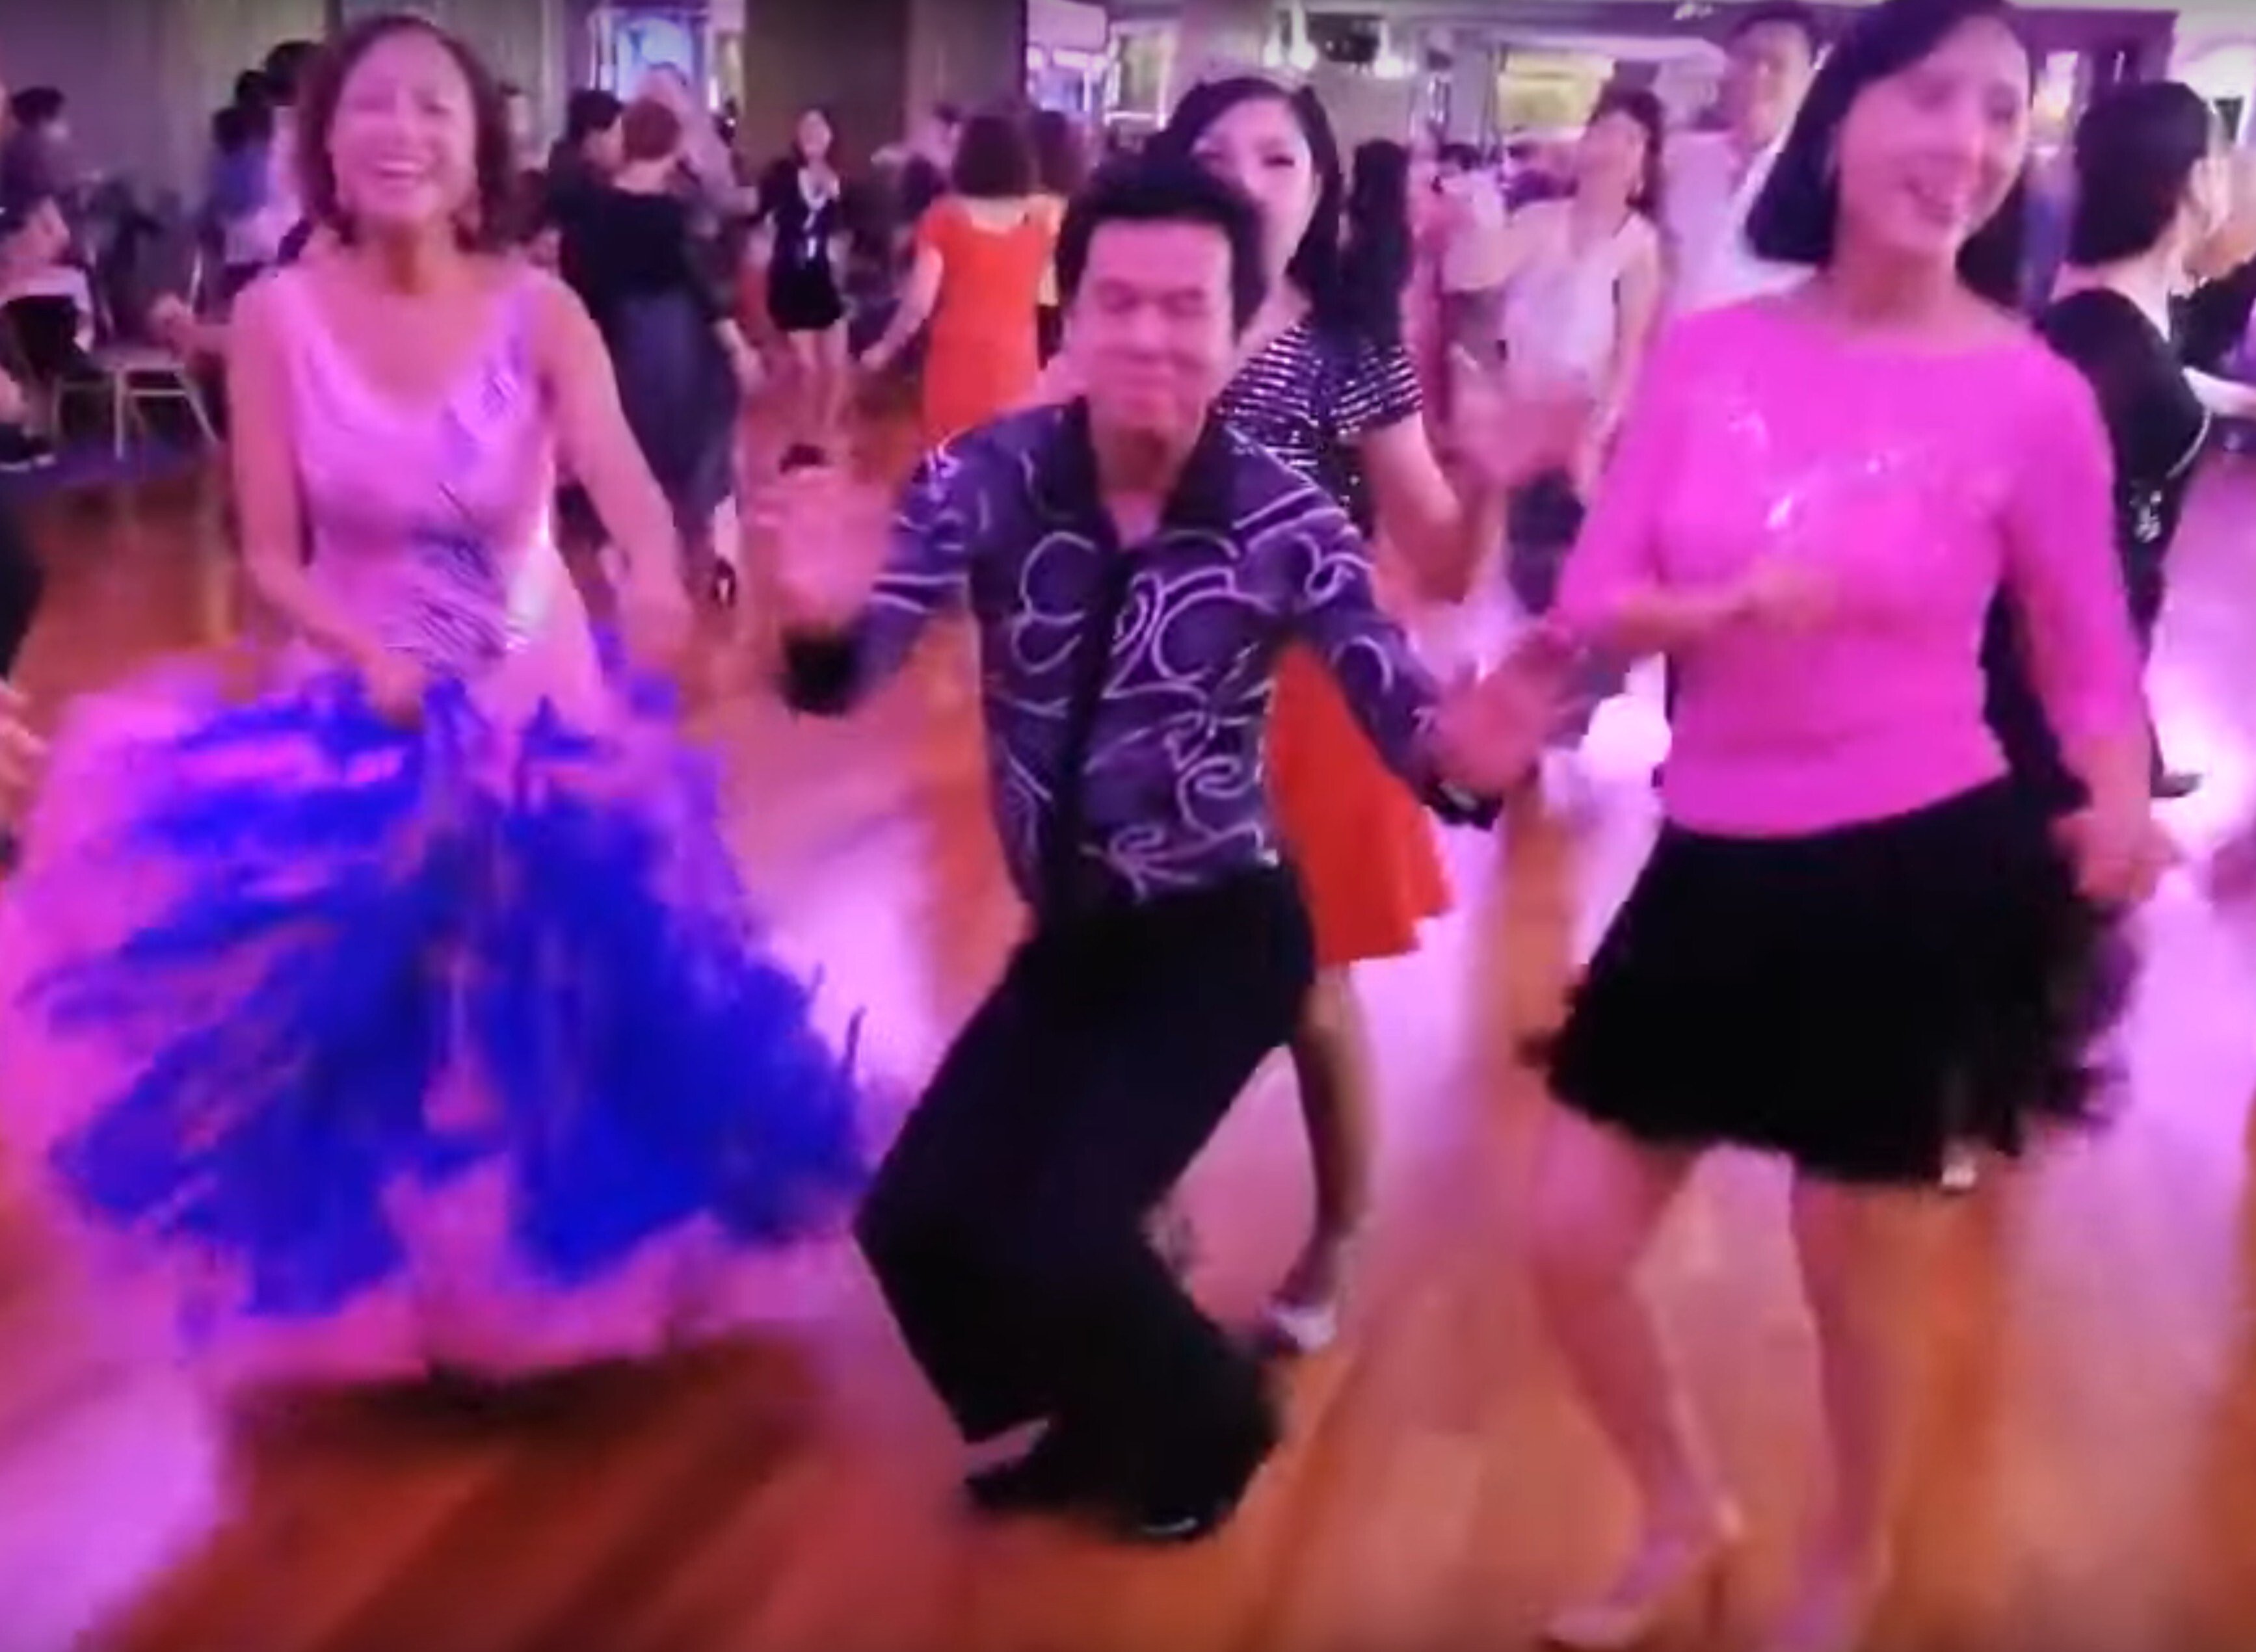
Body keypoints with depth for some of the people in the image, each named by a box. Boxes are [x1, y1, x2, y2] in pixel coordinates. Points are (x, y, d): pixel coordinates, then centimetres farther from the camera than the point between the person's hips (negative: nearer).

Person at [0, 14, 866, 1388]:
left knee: (545, 1004, 10)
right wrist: (363, 651, -27)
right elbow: (270, 557, -8)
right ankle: (376, 1282, 35)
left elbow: (629, 485, -27)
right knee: (358, 1013, 8)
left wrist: (660, 582, -50)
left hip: (539, 707, 0)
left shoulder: (538, 309, -12)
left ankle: (535, 1274, 38)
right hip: (355, 707, 0)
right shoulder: (277, 316, -10)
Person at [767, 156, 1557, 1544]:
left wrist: (1459, 756, -45)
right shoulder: (990, 477, -13)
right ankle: (1097, 1416, 33)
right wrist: (823, 624, -47)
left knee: (1054, 1228, -14)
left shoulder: (1285, 521, -18)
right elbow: (857, 669, -23)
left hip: (1224, 932, -4)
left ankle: (1207, 1426, 20)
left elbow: (1404, 714, -20)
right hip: (1074, 929, 4)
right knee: (917, 1220, 2)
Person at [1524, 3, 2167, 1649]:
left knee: (1864, 1274, 10)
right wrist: (1727, 607, -22)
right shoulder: (1708, 353, -1)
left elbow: (2089, 656, 0)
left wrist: (2123, 810, -19)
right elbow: (1593, 601, -2)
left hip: (1919, 869, -3)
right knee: (1570, 1239, 7)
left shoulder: (2035, 397, -8)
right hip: (1717, 863, 3)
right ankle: (1688, 1513, 37)